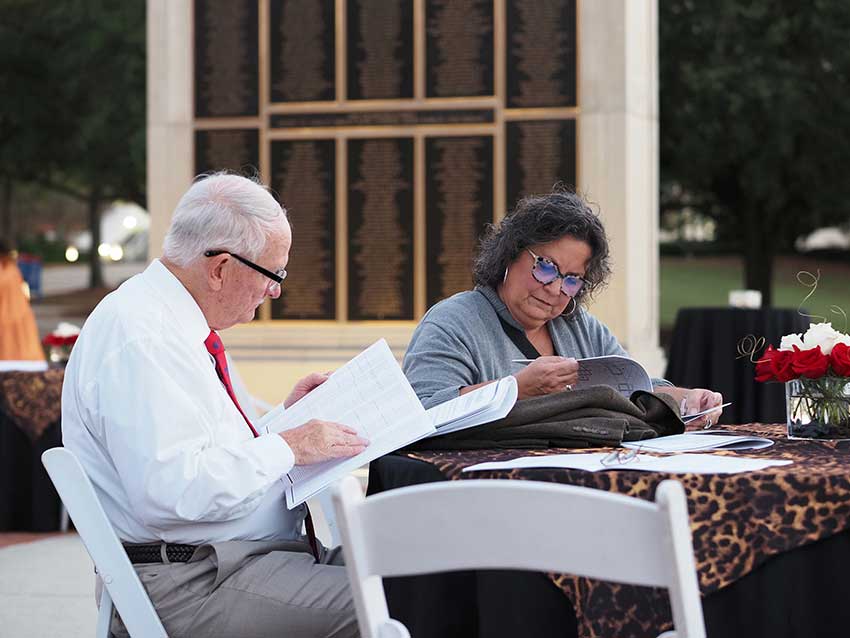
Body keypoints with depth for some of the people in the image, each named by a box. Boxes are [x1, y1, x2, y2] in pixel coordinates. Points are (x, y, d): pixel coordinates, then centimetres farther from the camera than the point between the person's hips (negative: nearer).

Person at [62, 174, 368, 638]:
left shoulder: (173, 320, 15)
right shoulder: (140, 338, -17)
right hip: (191, 582, -10)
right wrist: (287, 447, -16)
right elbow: (170, 489, -25)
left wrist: (284, 416, 13)